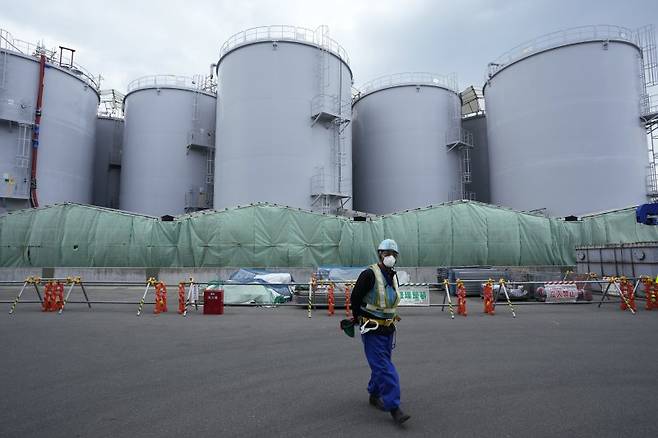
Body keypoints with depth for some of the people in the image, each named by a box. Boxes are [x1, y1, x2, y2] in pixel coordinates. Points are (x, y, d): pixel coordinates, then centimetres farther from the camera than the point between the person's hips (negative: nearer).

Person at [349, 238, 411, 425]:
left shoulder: (393, 277, 8)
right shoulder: (370, 274, -16)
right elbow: (355, 298, -10)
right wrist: (359, 318, 1)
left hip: (388, 329, 7)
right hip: (372, 331, -7)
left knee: (381, 365, 17)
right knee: (384, 368, -9)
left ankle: (374, 395, 35)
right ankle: (394, 407, -5)